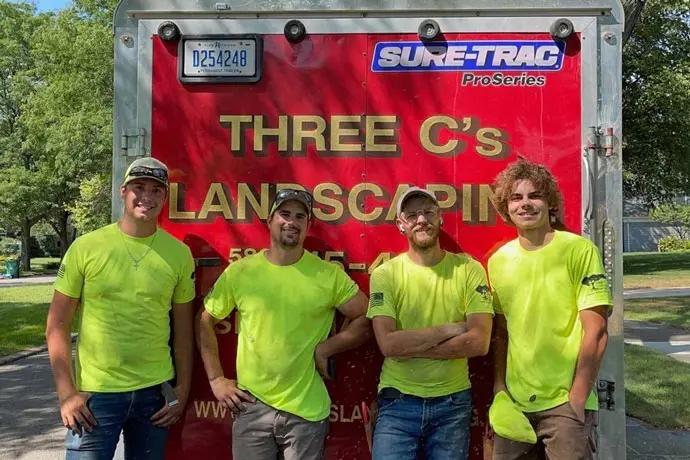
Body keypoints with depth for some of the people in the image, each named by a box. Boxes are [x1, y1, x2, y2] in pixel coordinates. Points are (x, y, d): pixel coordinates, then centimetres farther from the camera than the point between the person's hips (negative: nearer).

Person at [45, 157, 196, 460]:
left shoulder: (179, 253, -1)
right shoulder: (86, 247, -5)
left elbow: (183, 330, 5)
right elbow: (57, 325, -2)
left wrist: (182, 391, 3)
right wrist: (66, 393, -7)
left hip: (155, 390, 2)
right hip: (95, 393, -2)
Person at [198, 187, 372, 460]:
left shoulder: (330, 275, -4)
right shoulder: (239, 271, -1)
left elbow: (367, 319, 0)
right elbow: (205, 322, 7)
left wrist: (325, 349, -9)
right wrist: (216, 379, 1)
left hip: (307, 411, 0)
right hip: (251, 406, 1)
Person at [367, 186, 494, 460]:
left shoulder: (469, 269, -4)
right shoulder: (385, 274, -6)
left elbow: (480, 342, -13)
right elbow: (388, 344, -16)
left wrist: (410, 348, -15)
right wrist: (450, 329, -13)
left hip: (453, 403, 1)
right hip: (398, 402, -1)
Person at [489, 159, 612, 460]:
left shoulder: (579, 250, -9)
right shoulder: (498, 260, 4)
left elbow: (596, 332, -11)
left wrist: (576, 401, -13)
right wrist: (500, 390, 3)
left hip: (564, 402, -4)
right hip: (514, 403, 5)